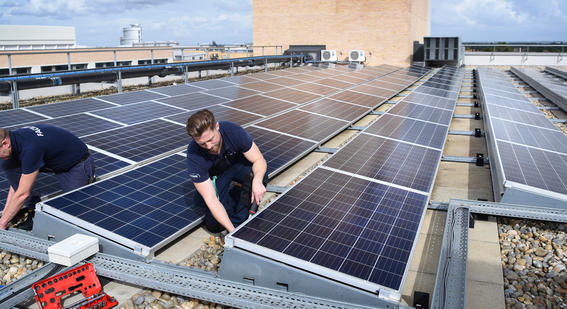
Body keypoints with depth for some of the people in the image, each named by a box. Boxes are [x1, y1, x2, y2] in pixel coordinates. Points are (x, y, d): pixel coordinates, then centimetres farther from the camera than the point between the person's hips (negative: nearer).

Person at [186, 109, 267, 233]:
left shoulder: (233, 130, -32)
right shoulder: (194, 155, -34)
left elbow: (259, 160, -22)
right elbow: (211, 200, -34)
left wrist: (257, 180, -46)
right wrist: (232, 231, -41)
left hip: (237, 165, 1)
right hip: (214, 178, -1)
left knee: (260, 175, -33)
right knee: (214, 225, -17)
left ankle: (238, 220, -11)